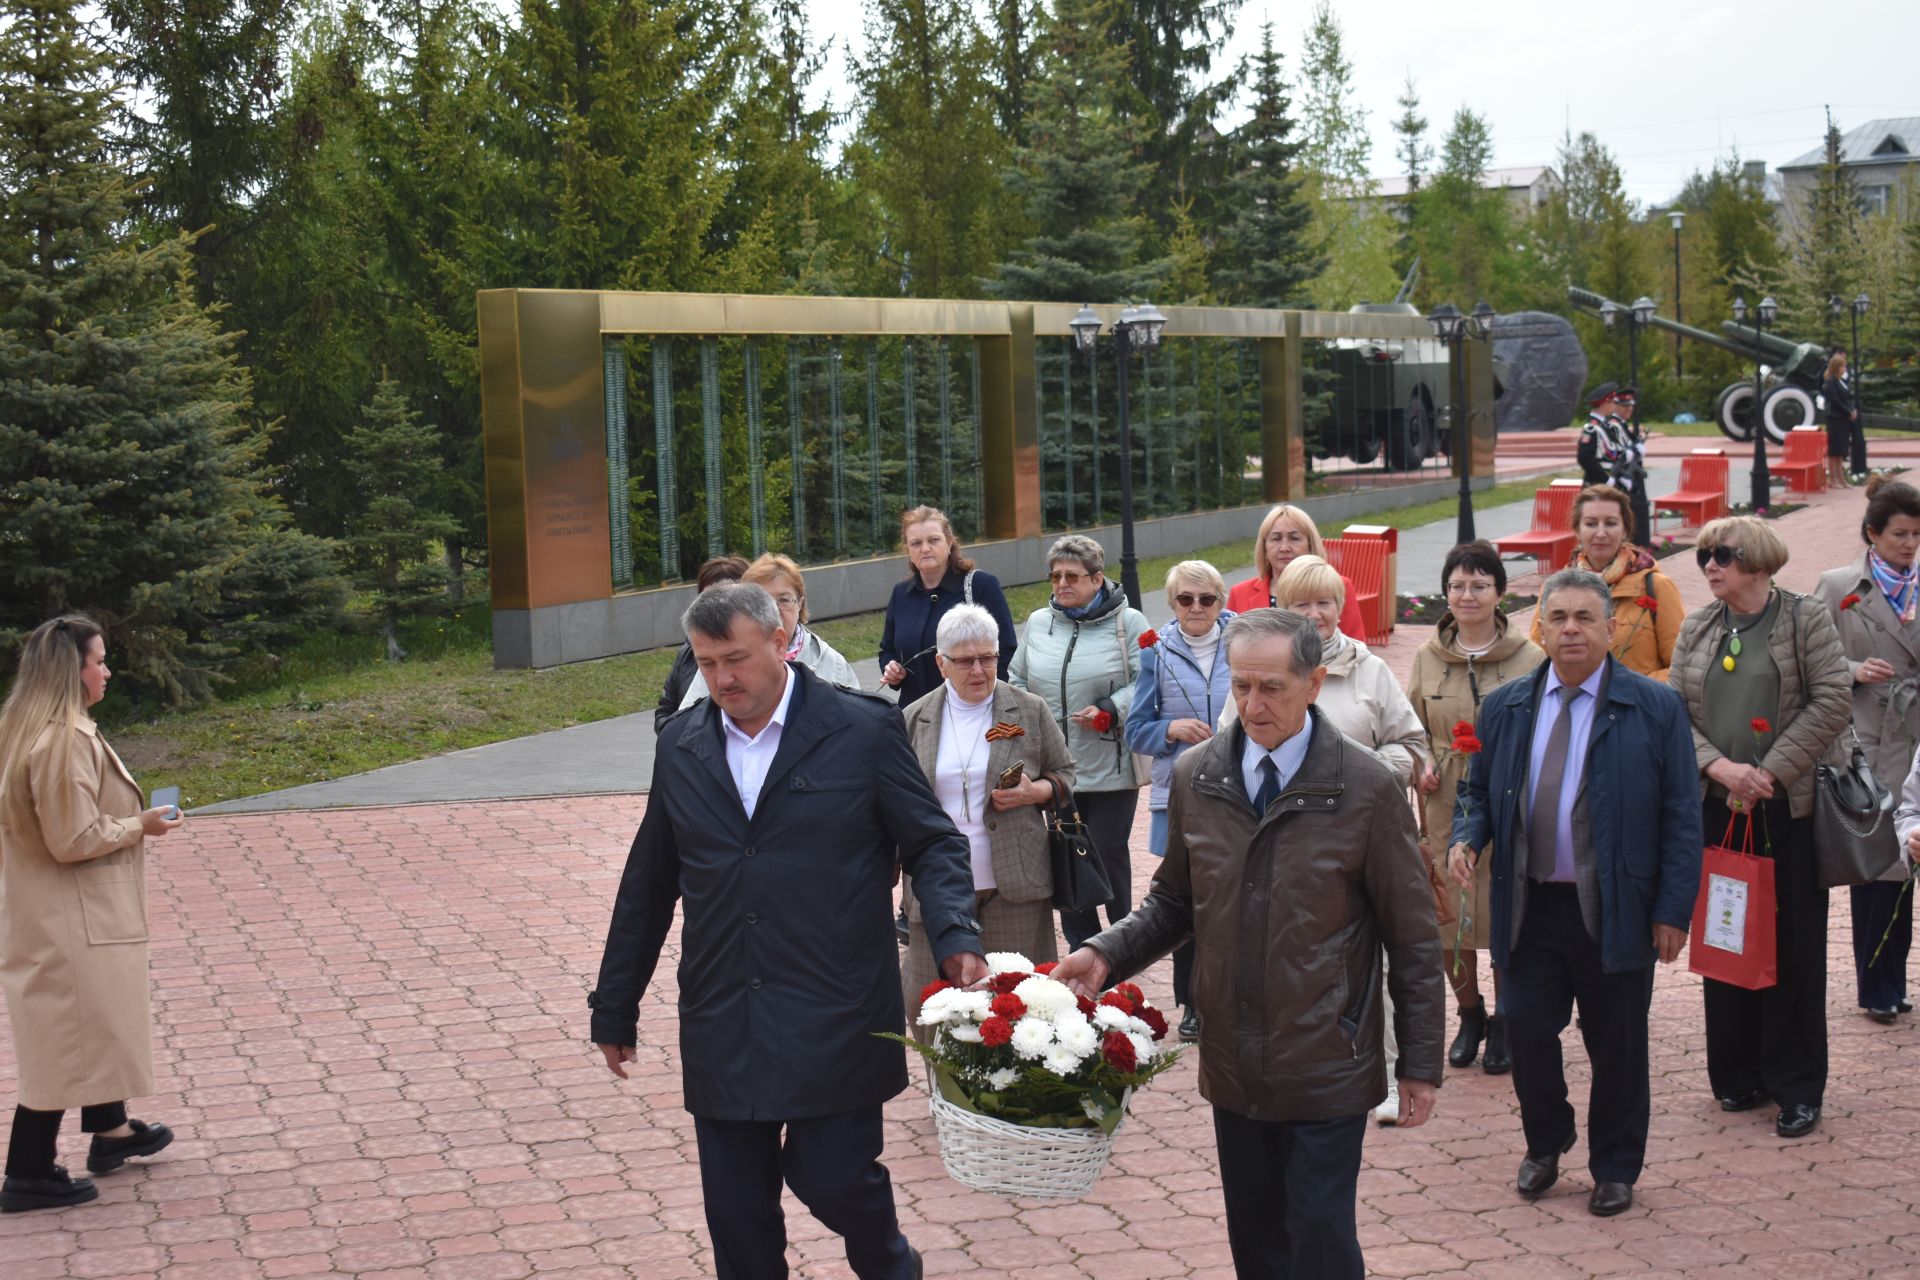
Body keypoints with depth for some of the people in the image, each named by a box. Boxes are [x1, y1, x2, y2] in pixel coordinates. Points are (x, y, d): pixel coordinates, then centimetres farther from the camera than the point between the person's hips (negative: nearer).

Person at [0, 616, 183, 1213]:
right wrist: (140, 826, -12)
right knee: (67, 1037, 0)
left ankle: (110, 1129, 39)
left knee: (94, 1024, 23)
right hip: (70, 919, -10)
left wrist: (127, 818, 11)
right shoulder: (65, 742, -25)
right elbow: (75, 840, -25)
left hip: (66, 912, 10)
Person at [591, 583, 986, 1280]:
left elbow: (934, 845, 0)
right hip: (721, 1032, 4)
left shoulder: (864, 730, -3)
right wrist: (615, 1008, 19)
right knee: (736, 1219, 7)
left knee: (835, 1181, -2)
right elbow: (648, 886, 15)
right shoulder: (681, 746, 8)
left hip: (833, 1027, -4)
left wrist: (956, 937, -18)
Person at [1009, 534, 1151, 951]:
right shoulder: (1038, 624, 12)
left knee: (1109, 851, -3)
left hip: (1112, 768, -5)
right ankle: (1081, 944, 21)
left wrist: (1109, 711, -18)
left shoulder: (1127, 622, -2)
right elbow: (1017, 680, 22)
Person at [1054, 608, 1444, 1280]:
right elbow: (1173, 900, 12)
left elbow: (1412, 939, -4)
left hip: (1328, 1070, -4)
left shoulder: (1367, 787, -10)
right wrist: (1107, 953, -6)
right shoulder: (1196, 777, 1)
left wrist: (1421, 1063, -3)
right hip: (1233, 1067, 4)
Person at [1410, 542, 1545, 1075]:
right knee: (1446, 916, 6)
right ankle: (1469, 1015, 29)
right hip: (1445, 808, 3)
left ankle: (1503, 1022, 22)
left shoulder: (1529, 659, -3)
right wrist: (1422, 767, -1)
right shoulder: (1428, 657, 6)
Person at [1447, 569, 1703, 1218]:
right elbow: (1480, 791, 16)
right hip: (1529, 906, 3)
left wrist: (1674, 909, -8)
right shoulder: (1505, 707, 7)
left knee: (1616, 1044, 7)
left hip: (1614, 912, -2)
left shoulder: (1655, 707, -3)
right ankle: (1545, 1144, 29)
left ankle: (1615, 1169, 25)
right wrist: (1466, 838, -6)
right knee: (1526, 1031, 4)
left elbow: (1681, 816, -3)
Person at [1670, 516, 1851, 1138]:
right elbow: (1676, 710, 3)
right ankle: (1737, 1074, 20)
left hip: (1788, 808, -4)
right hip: (1716, 807, 4)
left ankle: (1796, 1086, 10)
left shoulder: (1805, 620, -2)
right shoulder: (1696, 629, 9)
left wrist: (1769, 771, -15)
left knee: (1794, 946, 1)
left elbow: (1832, 701, -10)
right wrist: (1720, 766, -14)